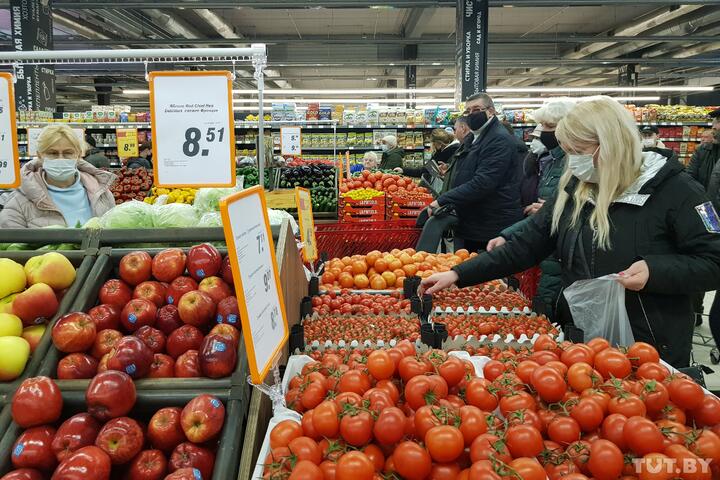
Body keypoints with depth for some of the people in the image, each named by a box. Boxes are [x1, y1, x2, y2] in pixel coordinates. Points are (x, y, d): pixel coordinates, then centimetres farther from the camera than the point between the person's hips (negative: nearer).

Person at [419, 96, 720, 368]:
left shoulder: (673, 190, -11)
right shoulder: (573, 191, 3)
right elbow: (525, 246, 1)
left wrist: (655, 271, -27)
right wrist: (458, 275, -6)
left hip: (652, 350, -4)